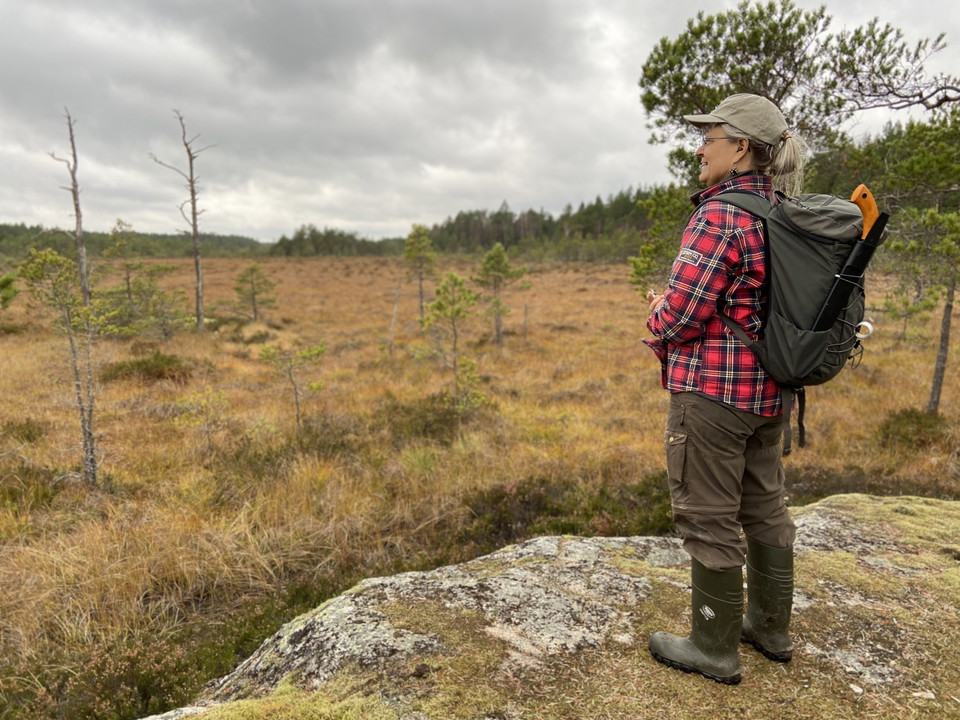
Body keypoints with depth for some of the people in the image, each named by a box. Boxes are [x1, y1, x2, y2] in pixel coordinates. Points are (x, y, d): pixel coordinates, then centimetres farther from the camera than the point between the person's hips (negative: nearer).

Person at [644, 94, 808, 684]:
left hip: (712, 390, -9)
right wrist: (672, 310, 11)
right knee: (765, 508, 19)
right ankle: (771, 627, 36)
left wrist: (657, 317, 3)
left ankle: (715, 648, 20)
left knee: (709, 519, 4)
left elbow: (681, 314, -20)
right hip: (768, 389, 9)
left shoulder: (720, 215, -18)